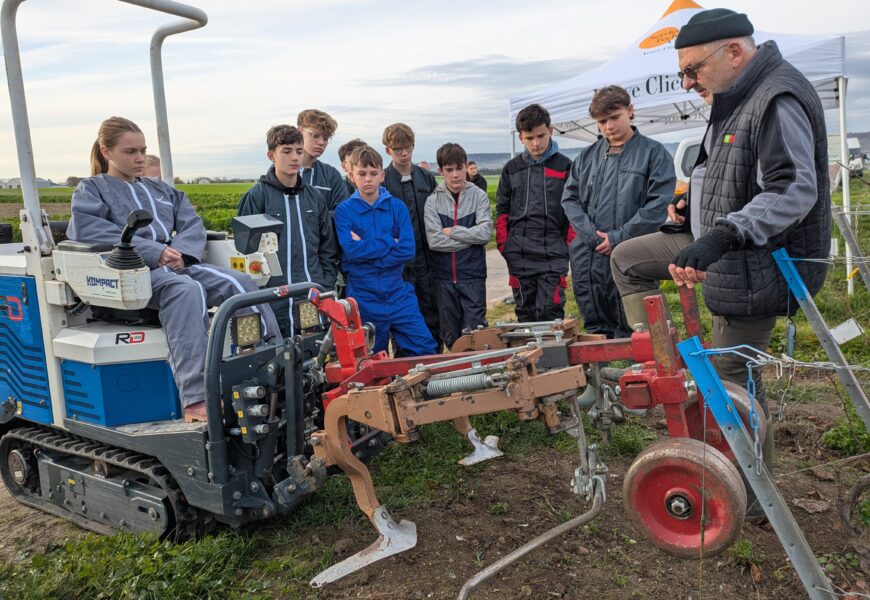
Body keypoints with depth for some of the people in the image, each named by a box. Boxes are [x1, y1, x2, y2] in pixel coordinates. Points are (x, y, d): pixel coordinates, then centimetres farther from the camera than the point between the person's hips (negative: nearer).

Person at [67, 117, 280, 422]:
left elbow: (193, 225, 17)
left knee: (240, 282, -20)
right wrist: (154, 252, -17)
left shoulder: (160, 189, 29)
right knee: (187, 290, -38)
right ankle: (196, 400, -47)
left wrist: (179, 252, -8)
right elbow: (86, 229, -7)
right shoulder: (91, 189, 13)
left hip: (179, 264, 6)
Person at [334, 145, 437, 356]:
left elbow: (408, 250, -8)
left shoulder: (397, 207, 3)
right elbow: (351, 250, -15)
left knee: (425, 350, -1)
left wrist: (366, 249, -13)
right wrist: (390, 242, -12)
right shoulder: (344, 210, 0)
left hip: (398, 293, 1)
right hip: (363, 297, -1)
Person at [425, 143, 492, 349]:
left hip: (473, 275, -1)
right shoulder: (433, 201, 2)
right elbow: (434, 241, -10)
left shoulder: (478, 195, 1)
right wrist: (471, 237, -9)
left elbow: (485, 232, -11)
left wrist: (452, 231, -9)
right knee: (450, 336, 11)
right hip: (444, 276, 2)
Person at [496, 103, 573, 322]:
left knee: (550, 312, -7)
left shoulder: (564, 166, 4)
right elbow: (501, 210, 14)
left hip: (553, 254, -3)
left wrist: (571, 245, -3)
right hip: (519, 257, 3)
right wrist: (503, 245, 5)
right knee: (525, 314, 9)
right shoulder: (512, 168, 11)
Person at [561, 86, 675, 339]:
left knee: (632, 334, 2)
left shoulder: (653, 153, 1)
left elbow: (658, 204, -8)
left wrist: (619, 238, -13)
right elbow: (570, 197, 8)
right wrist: (591, 234, -6)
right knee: (596, 330, 13)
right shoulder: (587, 156, 13)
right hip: (588, 260, 4)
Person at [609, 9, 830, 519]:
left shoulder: (779, 100, -21)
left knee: (734, 373, -1)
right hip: (726, 245, 10)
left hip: (761, 262, -10)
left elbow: (795, 191, -30)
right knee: (627, 259, 12)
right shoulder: (736, 99, 11)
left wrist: (722, 236, -39)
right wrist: (692, 207, 9)